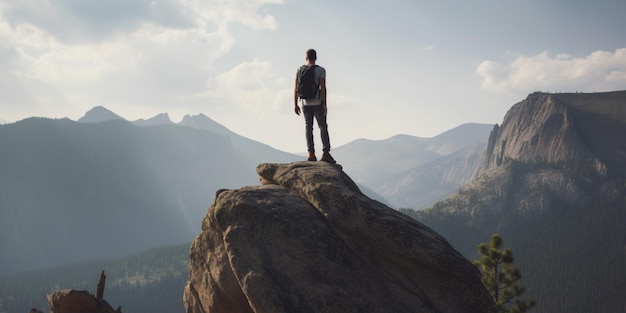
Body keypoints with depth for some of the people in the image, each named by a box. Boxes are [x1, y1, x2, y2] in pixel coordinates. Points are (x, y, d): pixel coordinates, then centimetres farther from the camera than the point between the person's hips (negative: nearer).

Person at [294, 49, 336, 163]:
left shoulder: (300, 70, 3)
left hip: (305, 103, 3)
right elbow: (323, 88, -14)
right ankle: (326, 153, -4)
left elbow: (296, 88, 1)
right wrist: (325, 104, -12)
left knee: (308, 126, 6)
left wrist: (295, 105, 6)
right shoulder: (320, 70, -7)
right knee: (323, 127, 3)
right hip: (317, 102, -3)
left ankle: (311, 153, -2)